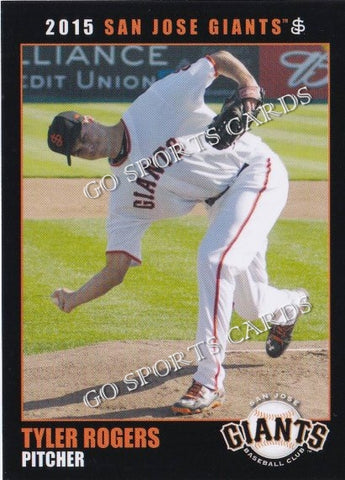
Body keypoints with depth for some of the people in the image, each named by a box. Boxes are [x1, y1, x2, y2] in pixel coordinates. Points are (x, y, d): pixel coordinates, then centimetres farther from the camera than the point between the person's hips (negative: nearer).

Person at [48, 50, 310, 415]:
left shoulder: (154, 104, -15)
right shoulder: (123, 195, -4)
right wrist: (73, 299, -23)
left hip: (256, 170, -6)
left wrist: (249, 86, -27)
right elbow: (116, 269, -7)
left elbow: (219, 59, -8)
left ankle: (209, 381, -22)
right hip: (221, 203, 6)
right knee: (252, 307, 9)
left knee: (214, 258, -27)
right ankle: (290, 305, 49)